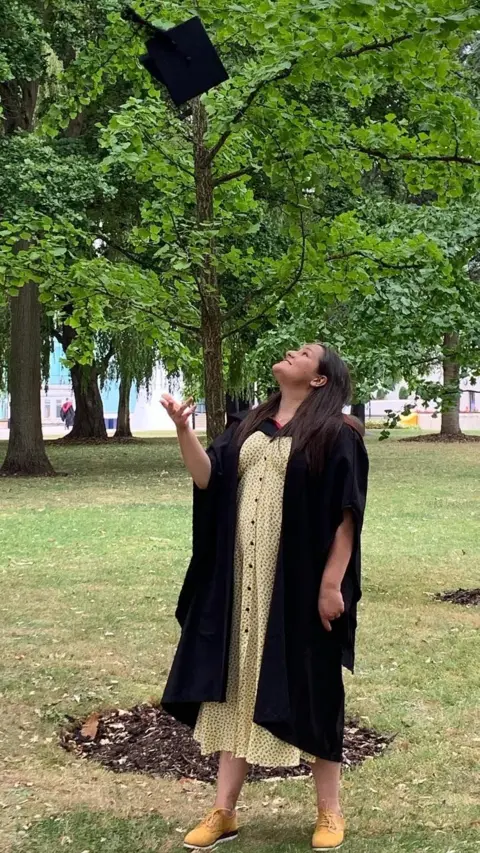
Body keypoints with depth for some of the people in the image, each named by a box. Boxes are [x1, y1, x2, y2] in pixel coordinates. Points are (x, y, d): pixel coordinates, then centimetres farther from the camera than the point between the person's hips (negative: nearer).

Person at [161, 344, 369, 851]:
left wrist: (331, 584, -16)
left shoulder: (335, 434, -6)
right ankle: (224, 811, 19)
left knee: (309, 692, 4)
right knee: (238, 687, 10)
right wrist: (182, 429, -13)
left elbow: (346, 515, -11)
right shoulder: (249, 426, 12)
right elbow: (208, 477, 1)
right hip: (242, 581, 6)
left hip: (299, 584, -6)